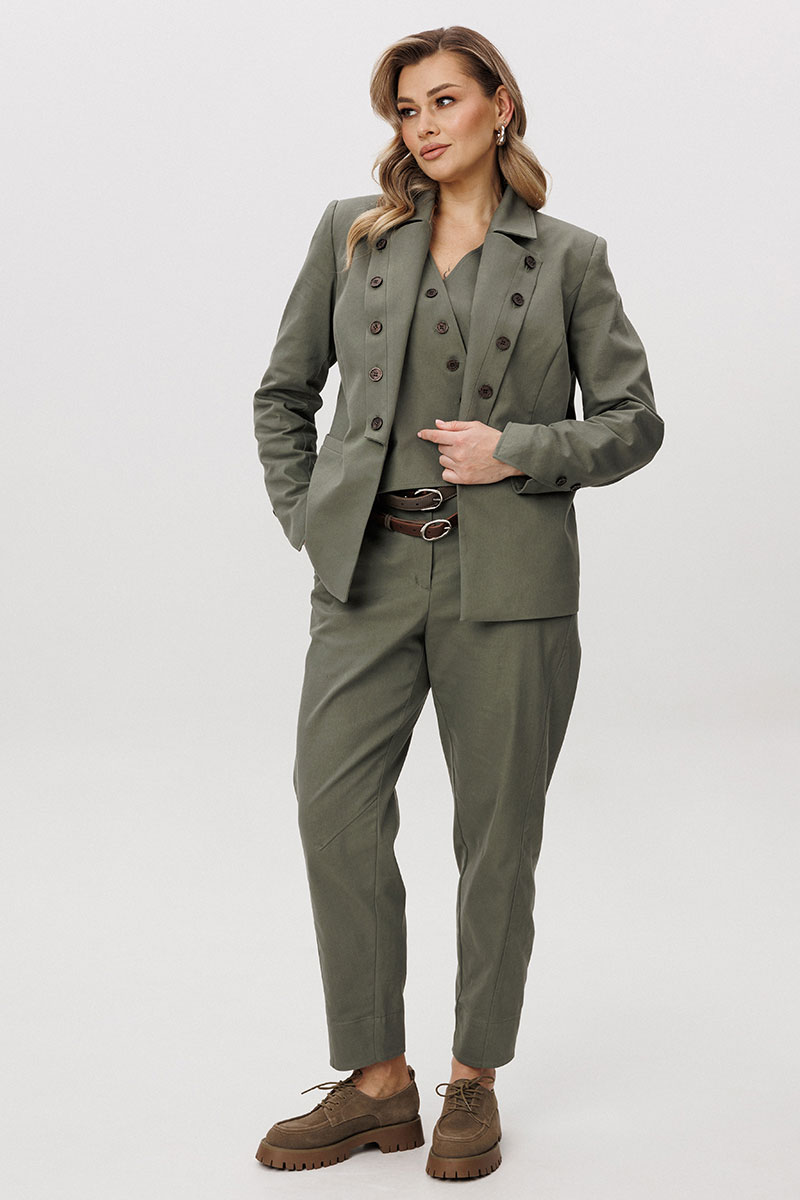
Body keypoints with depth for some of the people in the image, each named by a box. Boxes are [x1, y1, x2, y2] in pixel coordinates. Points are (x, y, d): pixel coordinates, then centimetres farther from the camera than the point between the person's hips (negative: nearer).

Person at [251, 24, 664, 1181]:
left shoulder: (568, 256, 4)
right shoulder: (351, 232, 9)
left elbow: (633, 421, 5)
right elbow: (284, 391, 15)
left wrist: (517, 451, -9)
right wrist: (304, 519, 5)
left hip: (509, 582, -2)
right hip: (369, 569, 2)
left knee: (497, 828, 5)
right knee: (334, 806, -4)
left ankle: (474, 1083, 21)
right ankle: (376, 1081, 11)